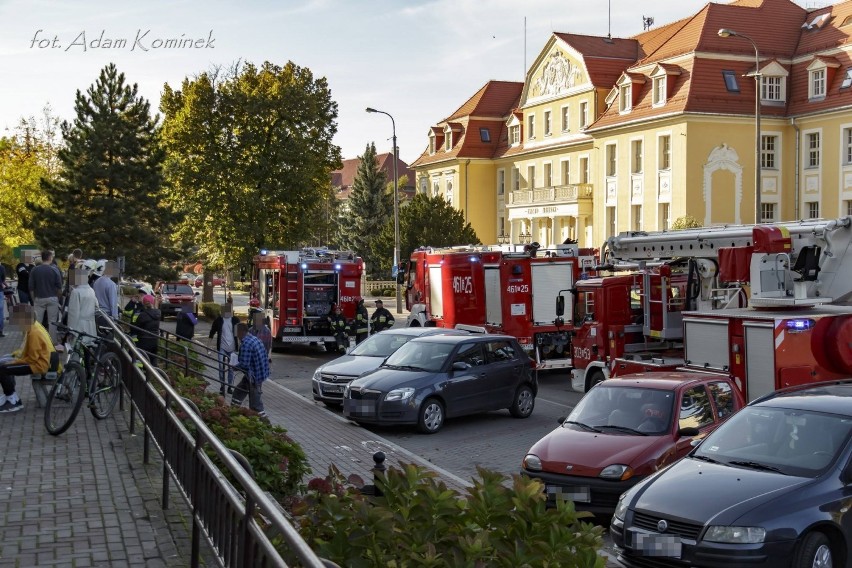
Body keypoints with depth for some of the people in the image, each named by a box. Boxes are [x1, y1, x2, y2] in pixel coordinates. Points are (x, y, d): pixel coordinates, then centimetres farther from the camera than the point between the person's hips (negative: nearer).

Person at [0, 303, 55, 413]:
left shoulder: (34, 333, -27)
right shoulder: (33, 326, 3)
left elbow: (32, 359, -24)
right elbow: (27, 348, 19)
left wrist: (15, 362, -15)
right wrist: (15, 355, 8)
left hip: (39, 364, -11)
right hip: (37, 358, 11)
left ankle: (13, 401, -7)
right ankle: (9, 393, 26)